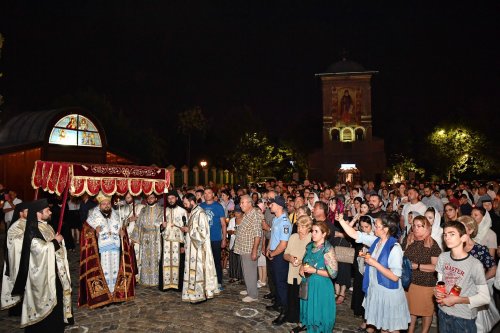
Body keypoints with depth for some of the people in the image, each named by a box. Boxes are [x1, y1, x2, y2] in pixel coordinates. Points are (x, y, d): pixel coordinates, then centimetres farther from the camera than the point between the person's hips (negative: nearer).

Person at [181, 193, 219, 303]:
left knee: (198, 269, -2)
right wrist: (187, 229, 3)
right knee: (193, 270, 13)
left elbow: (202, 231, -23)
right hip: (193, 247, 9)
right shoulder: (192, 212, 11)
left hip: (199, 248, -9)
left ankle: (201, 295, 7)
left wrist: (189, 230, -15)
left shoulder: (200, 213, -18)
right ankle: (194, 292, 23)